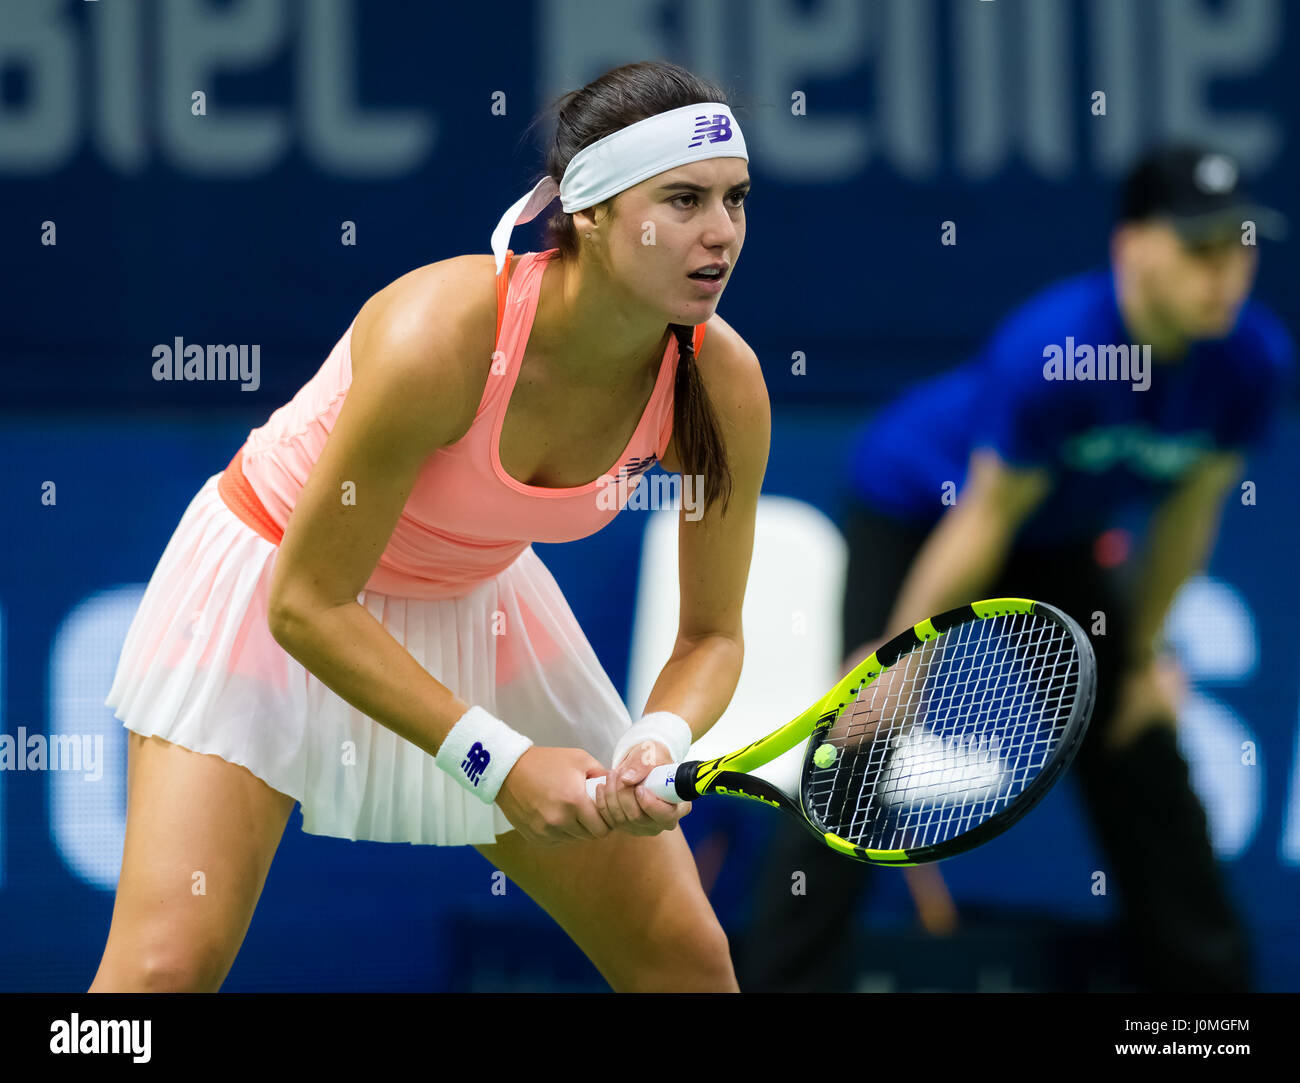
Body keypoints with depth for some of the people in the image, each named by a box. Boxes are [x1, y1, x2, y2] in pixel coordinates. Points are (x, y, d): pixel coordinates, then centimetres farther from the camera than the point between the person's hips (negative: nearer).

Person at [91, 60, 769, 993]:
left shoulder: (722, 382, -21)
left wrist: (662, 742, -29)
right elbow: (307, 603, -27)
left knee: (687, 957, 1)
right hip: (267, 590, -5)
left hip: (477, 603, 5)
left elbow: (711, 634, -7)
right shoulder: (437, 336, -36)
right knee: (166, 960, -20)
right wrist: (497, 760, -30)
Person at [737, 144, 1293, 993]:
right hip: (912, 508, -5)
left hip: (1060, 543, 6)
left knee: (1141, 759, 6)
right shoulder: (1048, 350, -36)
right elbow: (983, 524, -26)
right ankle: (779, 978, -14)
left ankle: (1206, 978, 17)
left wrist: (1142, 655, 4)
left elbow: (1188, 511, -5)